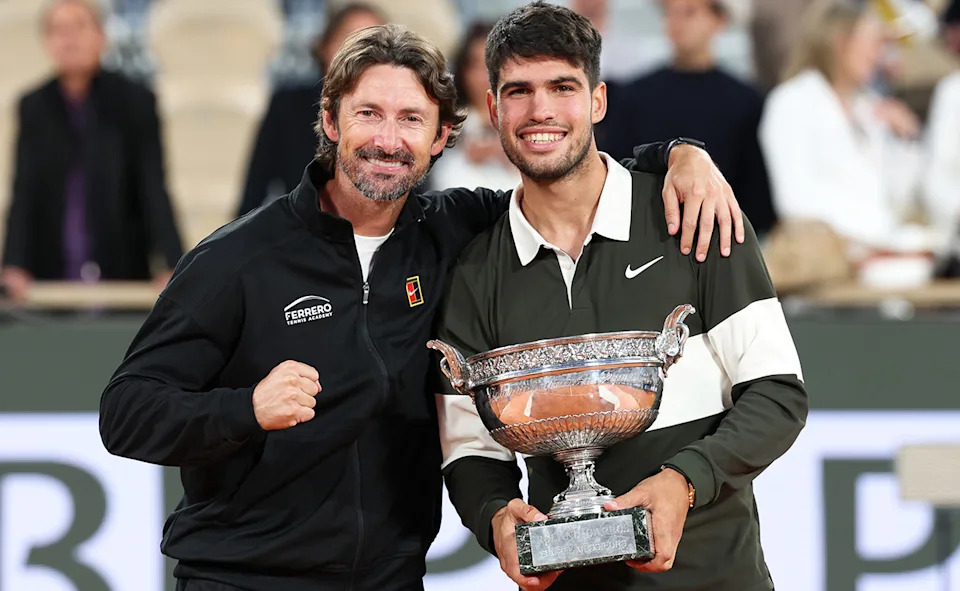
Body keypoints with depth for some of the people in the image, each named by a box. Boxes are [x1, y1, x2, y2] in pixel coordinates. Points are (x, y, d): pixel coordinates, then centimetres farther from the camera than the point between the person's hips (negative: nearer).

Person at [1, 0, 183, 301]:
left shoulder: (135, 102, -2)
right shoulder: (34, 107, 5)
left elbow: (154, 190, -7)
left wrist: (170, 267, -20)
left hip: (122, 270, -2)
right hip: (50, 272, 2)